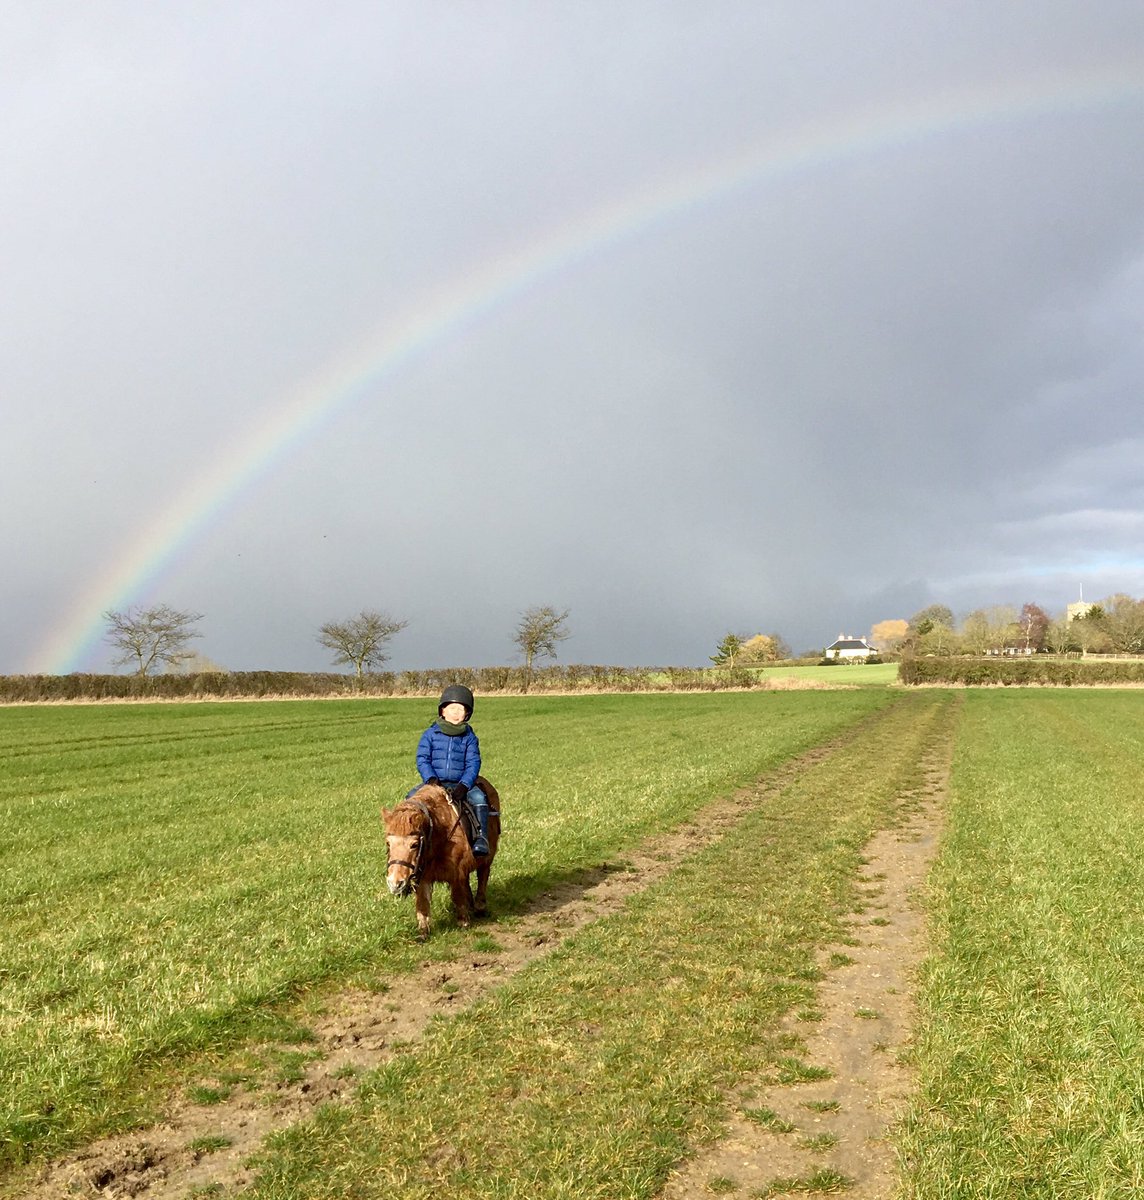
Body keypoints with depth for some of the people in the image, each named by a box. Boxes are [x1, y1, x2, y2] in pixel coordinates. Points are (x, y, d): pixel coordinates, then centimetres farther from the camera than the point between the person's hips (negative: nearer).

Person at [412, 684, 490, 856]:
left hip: (460, 784, -1)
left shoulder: (469, 738, 5)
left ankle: (481, 838, -26)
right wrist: (431, 779, -19)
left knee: (479, 798, -27)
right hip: (434, 782, 1)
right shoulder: (430, 735, 4)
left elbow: (473, 764, -2)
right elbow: (422, 759, -1)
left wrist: (464, 785, -18)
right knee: (412, 797, -24)